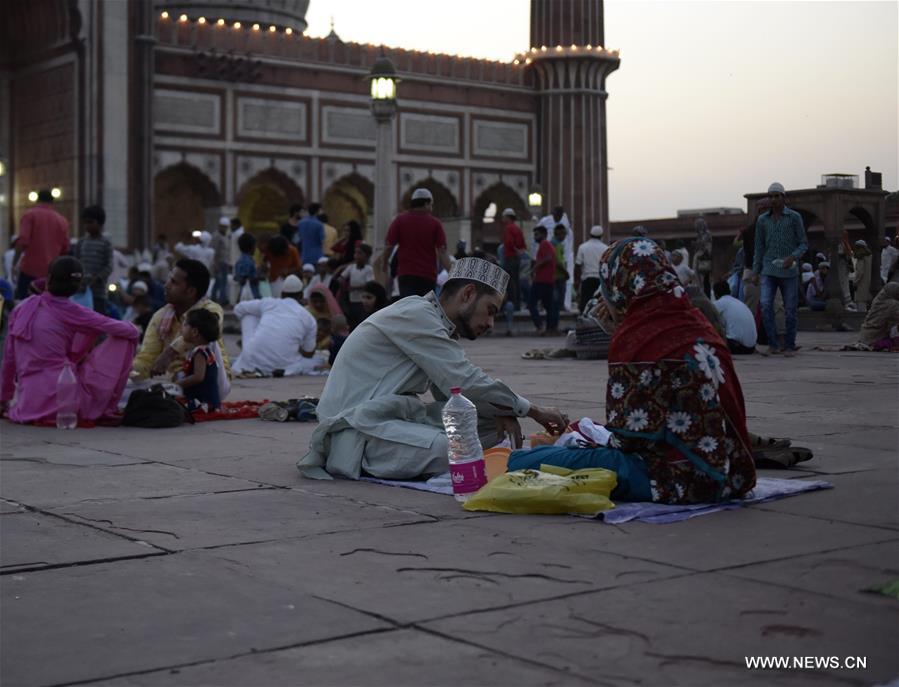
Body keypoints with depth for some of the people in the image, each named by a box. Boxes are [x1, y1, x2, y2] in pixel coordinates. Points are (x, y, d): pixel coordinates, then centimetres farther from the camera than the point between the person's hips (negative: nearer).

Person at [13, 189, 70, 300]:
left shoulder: (30, 214, -1)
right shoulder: (62, 220, 9)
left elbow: (22, 240, -14)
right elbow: (65, 249, 11)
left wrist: (15, 262, -9)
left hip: (30, 270, -3)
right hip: (52, 273, 4)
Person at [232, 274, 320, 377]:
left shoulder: (268, 303, 12)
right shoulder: (309, 319, 8)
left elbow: (238, 309, 28)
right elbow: (309, 354, 14)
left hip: (253, 359, 3)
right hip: (283, 365, -3)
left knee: (248, 315, 24)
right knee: (311, 361, 30)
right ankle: (280, 371, -4)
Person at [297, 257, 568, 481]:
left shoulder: (435, 324, 17)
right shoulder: (416, 316, -14)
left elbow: (452, 389, 17)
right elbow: (465, 381, -19)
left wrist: (500, 413, -2)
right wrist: (533, 410, -11)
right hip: (355, 425, -10)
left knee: (490, 423, -1)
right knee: (445, 450, -33)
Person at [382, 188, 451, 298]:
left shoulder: (400, 220, 0)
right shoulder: (435, 223, 1)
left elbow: (389, 246, -1)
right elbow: (442, 251, -6)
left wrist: (383, 264, 16)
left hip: (406, 273, -1)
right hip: (428, 275, 1)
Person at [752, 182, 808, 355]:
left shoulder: (794, 217, 1)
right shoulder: (762, 220, 9)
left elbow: (803, 244, 2)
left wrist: (793, 257, -17)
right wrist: (755, 272, 10)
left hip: (789, 271, -1)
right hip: (768, 271, 1)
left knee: (790, 310, 2)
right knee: (766, 306, -15)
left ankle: (789, 346, 15)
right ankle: (773, 344, -7)